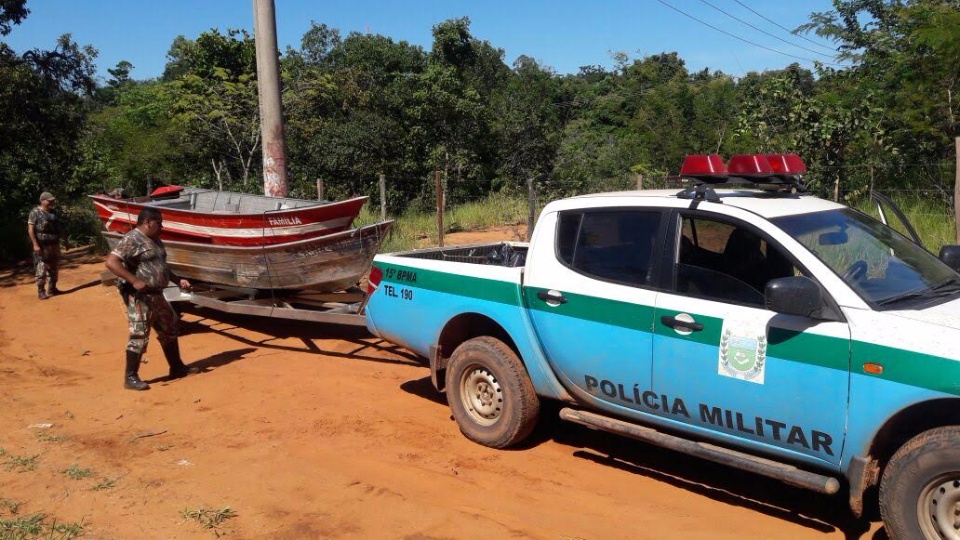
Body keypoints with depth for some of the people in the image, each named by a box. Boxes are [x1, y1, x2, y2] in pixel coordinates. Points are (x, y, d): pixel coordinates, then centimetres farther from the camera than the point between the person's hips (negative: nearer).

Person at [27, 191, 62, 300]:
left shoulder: (54, 212, 12)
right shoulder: (35, 212, -7)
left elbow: (58, 228, 18)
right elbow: (30, 229, -11)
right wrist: (35, 245, -18)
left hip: (54, 245, 7)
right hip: (42, 245, -7)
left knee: (54, 268, 12)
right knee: (41, 269, -6)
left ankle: (52, 289, 22)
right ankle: (41, 292, -3)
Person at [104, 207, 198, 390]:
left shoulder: (155, 240, 15)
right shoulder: (132, 239, -15)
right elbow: (111, 262, -24)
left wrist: (178, 280, 18)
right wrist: (134, 281, -29)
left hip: (156, 295, 10)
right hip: (139, 297, -10)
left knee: (170, 328, 17)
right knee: (139, 335, -6)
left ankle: (177, 368, 29)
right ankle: (131, 377, 5)